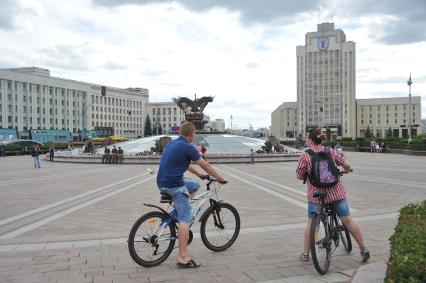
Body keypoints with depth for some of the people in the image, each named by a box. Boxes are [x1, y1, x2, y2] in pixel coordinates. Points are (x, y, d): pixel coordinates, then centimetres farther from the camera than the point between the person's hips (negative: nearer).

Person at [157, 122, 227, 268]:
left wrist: (199, 174, 33)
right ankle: (183, 258, -8)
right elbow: (205, 165, -6)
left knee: (195, 186, 26)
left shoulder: (172, 144, 14)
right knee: (185, 219, -7)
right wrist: (220, 178, 6)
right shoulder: (187, 147, -12)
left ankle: (179, 213, 21)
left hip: (163, 182, 9)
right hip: (174, 185, -9)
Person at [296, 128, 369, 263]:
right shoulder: (331, 151, 4)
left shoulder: (305, 156, -6)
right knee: (348, 220, 10)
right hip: (336, 192, 2)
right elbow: (347, 165, 4)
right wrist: (346, 171, 26)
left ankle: (306, 253, 18)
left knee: (311, 223, 12)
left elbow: (299, 176, -3)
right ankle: (363, 249, 16)